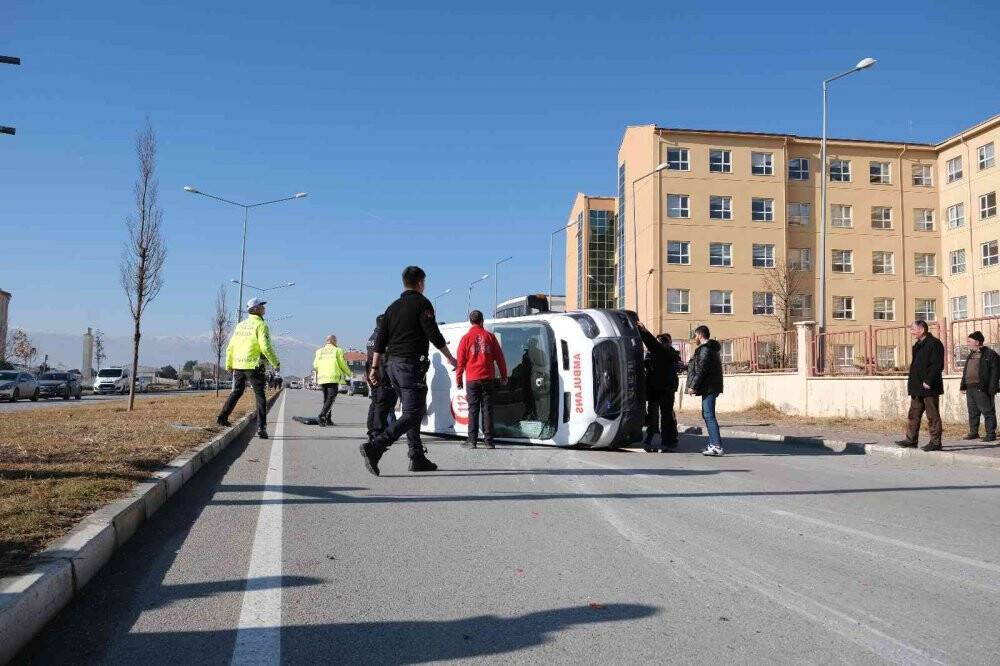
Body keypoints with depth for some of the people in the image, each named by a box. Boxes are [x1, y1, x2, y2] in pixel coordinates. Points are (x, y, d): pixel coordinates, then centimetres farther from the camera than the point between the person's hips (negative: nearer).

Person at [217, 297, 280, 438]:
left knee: (236, 392, 23)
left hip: (238, 365, 6)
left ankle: (222, 417, 24)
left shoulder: (240, 325, 13)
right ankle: (261, 428, -6)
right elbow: (266, 347, -19)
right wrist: (276, 363, -10)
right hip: (254, 365, -6)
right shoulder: (261, 325, -8)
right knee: (260, 396, -1)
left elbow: (230, 347, 16)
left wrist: (228, 364, 28)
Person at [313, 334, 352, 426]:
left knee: (326, 398, 14)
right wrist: (349, 373, 16)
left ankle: (328, 420, 14)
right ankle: (322, 415, -27)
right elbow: (343, 364, -1)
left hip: (322, 378, 5)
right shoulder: (337, 351, 0)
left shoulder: (319, 351, 13)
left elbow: (315, 365, 10)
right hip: (333, 378, -5)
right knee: (331, 398, -7)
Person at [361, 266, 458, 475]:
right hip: (411, 364, -8)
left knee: (414, 410, 15)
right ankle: (375, 446, -25)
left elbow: (380, 340, 14)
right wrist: (449, 357, 2)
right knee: (412, 414, -9)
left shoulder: (393, 307, 16)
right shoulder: (422, 303, -5)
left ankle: (418, 458, 15)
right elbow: (433, 334, -11)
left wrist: (375, 367, 15)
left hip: (391, 364, 8)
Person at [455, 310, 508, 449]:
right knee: (487, 409, 4)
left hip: (472, 379, -1)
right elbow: (499, 357, 6)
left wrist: (459, 380, 6)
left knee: (473, 410, 2)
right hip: (488, 379, 1)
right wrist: (503, 376, 14)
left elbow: (460, 361, 0)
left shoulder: (466, 338, 0)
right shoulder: (490, 336, 5)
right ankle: (488, 440, 3)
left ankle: (472, 440, -2)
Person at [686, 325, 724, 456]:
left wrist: (693, 386, -18)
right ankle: (713, 444, 20)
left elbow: (701, 370, -19)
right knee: (707, 415, 16)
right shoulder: (712, 348, 20)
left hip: (708, 387, -11)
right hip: (711, 387, 11)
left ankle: (717, 446, -18)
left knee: (709, 415, -13)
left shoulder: (705, 349, -13)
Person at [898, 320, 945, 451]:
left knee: (933, 416, -2)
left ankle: (935, 443, 5)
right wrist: (912, 383, 14)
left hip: (929, 388, -10)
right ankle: (911, 440, 18)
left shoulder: (934, 344, -12)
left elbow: (938, 365, -19)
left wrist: (928, 381, -20)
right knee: (913, 414, 12)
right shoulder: (917, 345, 16)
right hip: (917, 388, 10)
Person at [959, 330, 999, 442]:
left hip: (982, 389, -8)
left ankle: (991, 434, 1)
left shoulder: (990, 354, -7)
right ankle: (973, 433, 21)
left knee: (988, 411, -3)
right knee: (972, 412, 13)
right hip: (970, 388, 8)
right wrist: (963, 385, 15)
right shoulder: (970, 355, 18)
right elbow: (965, 371, 22)